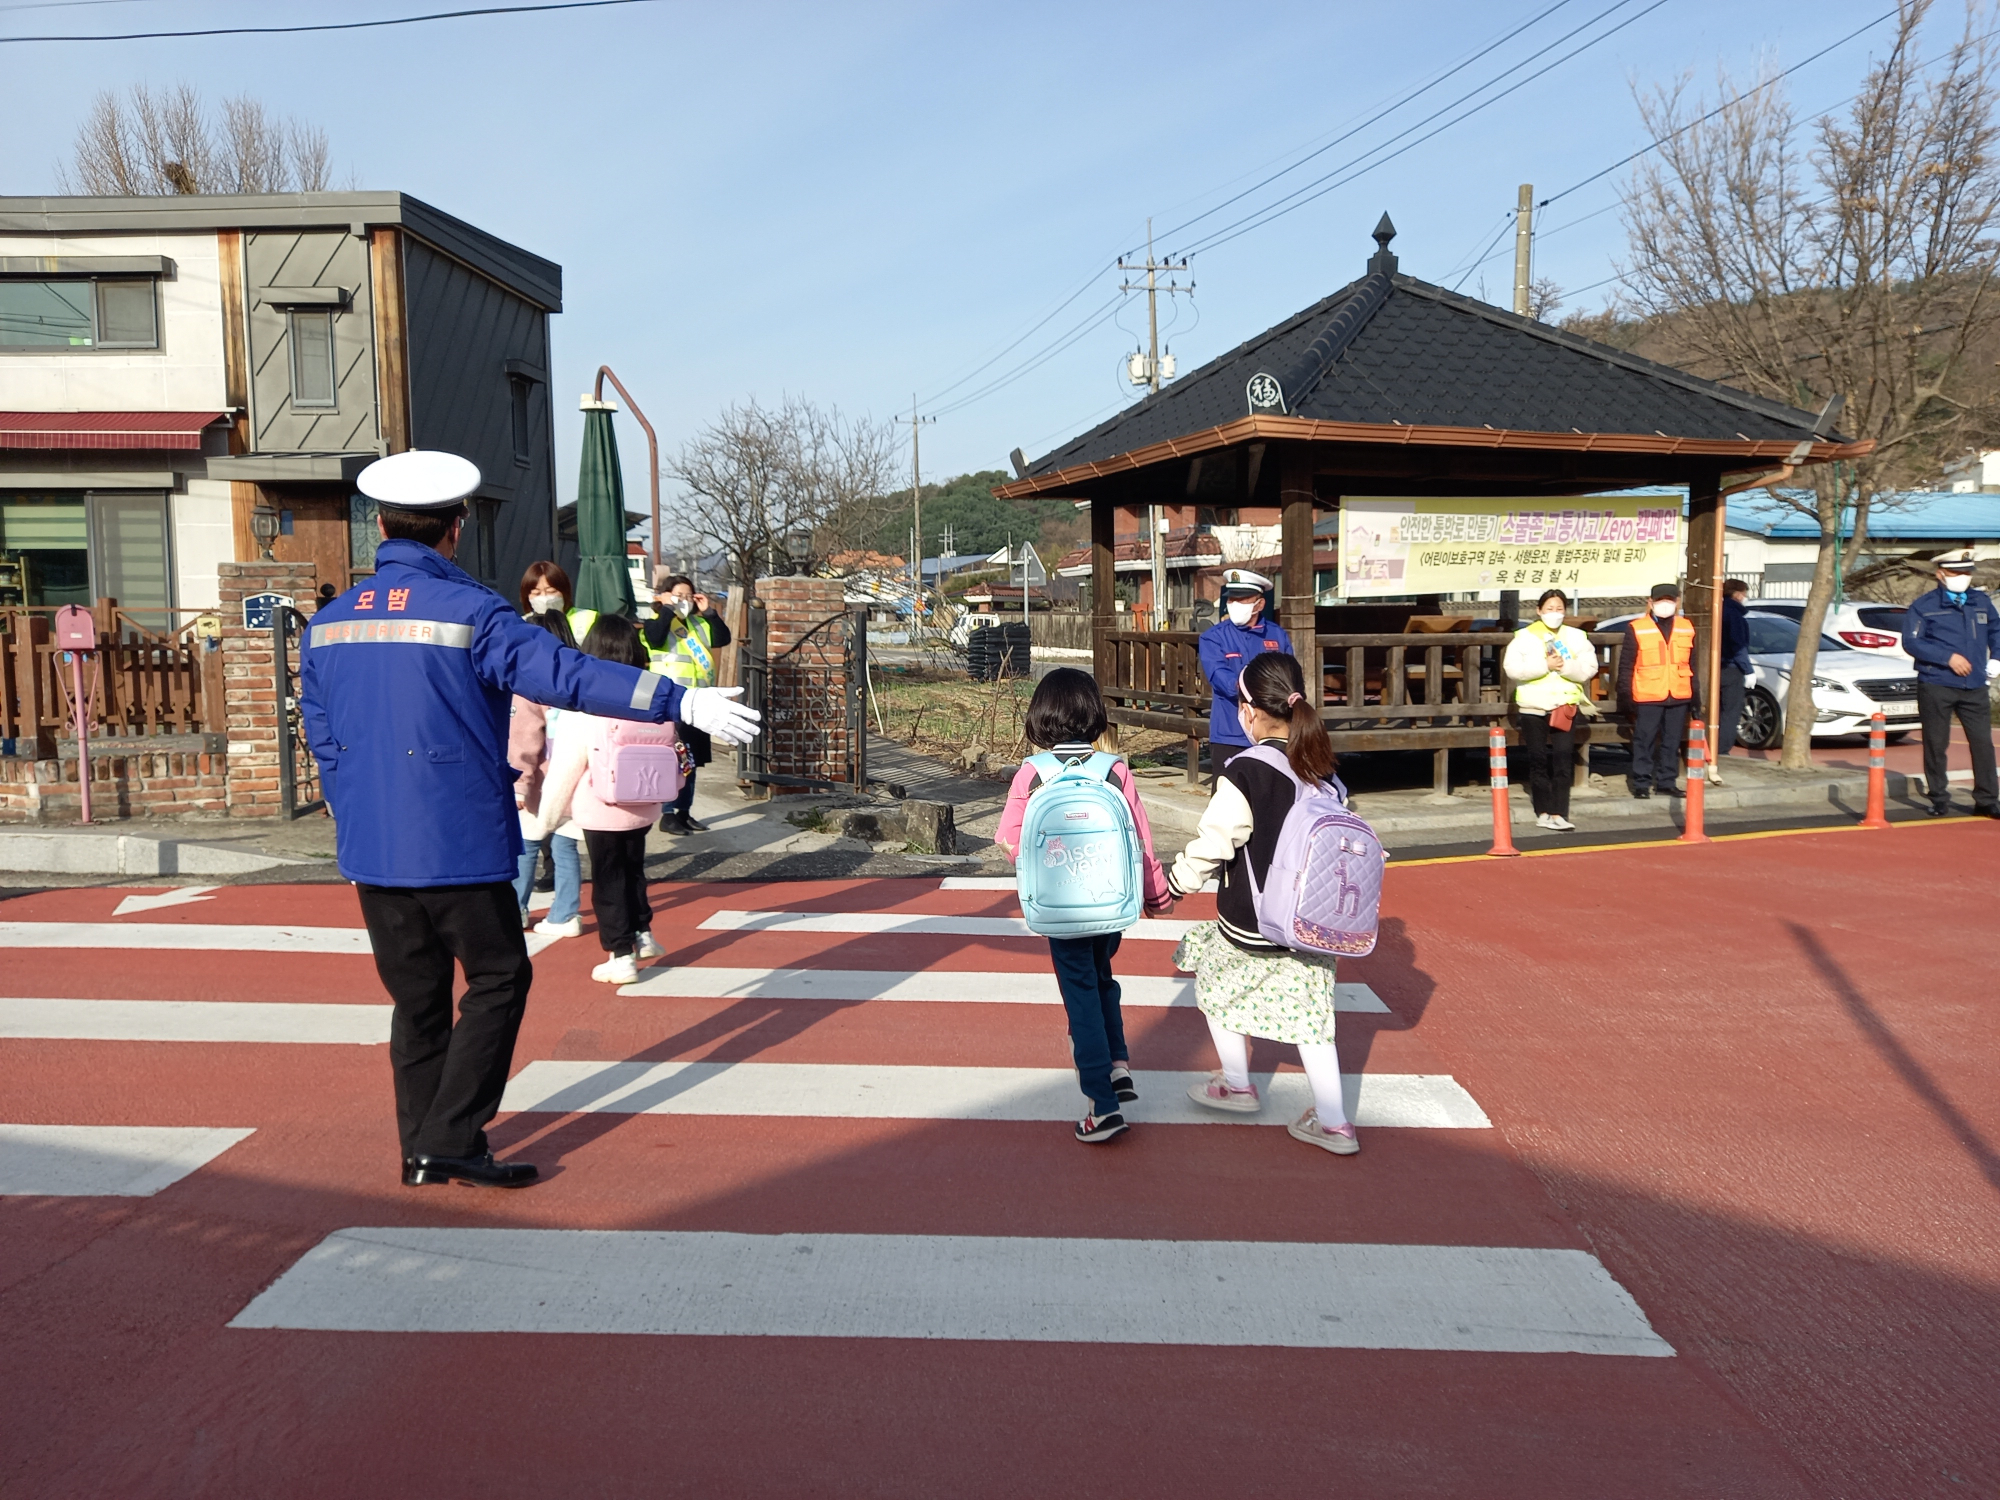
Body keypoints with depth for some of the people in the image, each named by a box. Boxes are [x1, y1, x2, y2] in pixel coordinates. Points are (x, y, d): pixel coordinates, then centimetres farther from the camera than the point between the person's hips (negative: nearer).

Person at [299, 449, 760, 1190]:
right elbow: (567, 675, -21)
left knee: (416, 997, 15)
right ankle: (449, 1142, 5)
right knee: (498, 980, 8)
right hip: (459, 844, -6)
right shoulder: (470, 613, -12)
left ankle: (422, 1152, 22)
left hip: (371, 850, 6)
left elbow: (323, 740, 14)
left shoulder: (327, 623, 7)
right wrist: (679, 702, -22)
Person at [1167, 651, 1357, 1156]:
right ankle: (1332, 1120, 12)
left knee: (1215, 981, 20)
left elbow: (1210, 845, -17)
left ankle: (1236, 1083, 32)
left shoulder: (1243, 774, -19)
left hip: (1253, 925, -6)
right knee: (1308, 1006, 13)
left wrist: (1171, 887, -2)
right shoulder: (1323, 770, 1)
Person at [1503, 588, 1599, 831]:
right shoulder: (1524, 636, 0)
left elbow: (1588, 669, -3)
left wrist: (1565, 666, -18)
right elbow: (1512, 668, -13)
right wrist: (1545, 665, -18)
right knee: (1538, 760, 4)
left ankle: (1558, 814, -5)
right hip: (1534, 706, -1)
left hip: (1565, 706, 1)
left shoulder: (1576, 637, 6)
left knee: (1563, 760, -5)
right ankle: (1543, 811, 14)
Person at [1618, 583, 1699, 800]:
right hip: (1647, 698, -4)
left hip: (1679, 697, 4)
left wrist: (1694, 696, 14)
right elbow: (1626, 665, -2)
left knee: (1672, 742, 10)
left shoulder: (1686, 628, 11)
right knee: (1644, 742, 0)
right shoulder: (1637, 629, -2)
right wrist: (1625, 694, -6)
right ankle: (1641, 783, 8)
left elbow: (1692, 665, 15)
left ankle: (1666, 782, 19)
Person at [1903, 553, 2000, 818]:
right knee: (1936, 744, 2)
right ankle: (1939, 800, 13)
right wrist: (1948, 657, -16)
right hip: (1936, 687, -4)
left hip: (1975, 687, 4)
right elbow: (1911, 641, -11)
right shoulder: (1924, 606, -2)